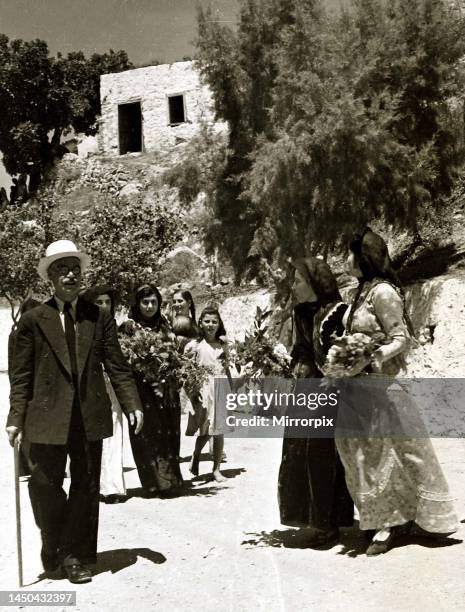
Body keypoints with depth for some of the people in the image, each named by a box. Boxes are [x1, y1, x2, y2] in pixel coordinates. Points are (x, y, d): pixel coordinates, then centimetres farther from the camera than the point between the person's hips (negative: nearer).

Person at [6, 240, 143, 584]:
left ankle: (74, 555, 22)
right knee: (45, 485, 5)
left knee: (86, 486, 7)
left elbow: (117, 366, 6)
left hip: (89, 417, 2)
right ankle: (53, 547, 29)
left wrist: (132, 404, -3)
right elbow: (21, 375, 2)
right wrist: (16, 419, -4)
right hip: (47, 417, -1)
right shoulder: (33, 320, 2)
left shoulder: (100, 318, 7)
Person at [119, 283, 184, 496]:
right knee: (148, 435, -4)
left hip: (165, 389, 4)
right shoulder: (129, 326, -1)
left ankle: (169, 480, 16)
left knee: (168, 434, 5)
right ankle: (155, 483, 4)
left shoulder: (164, 326, 11)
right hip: (141, 389, -4)